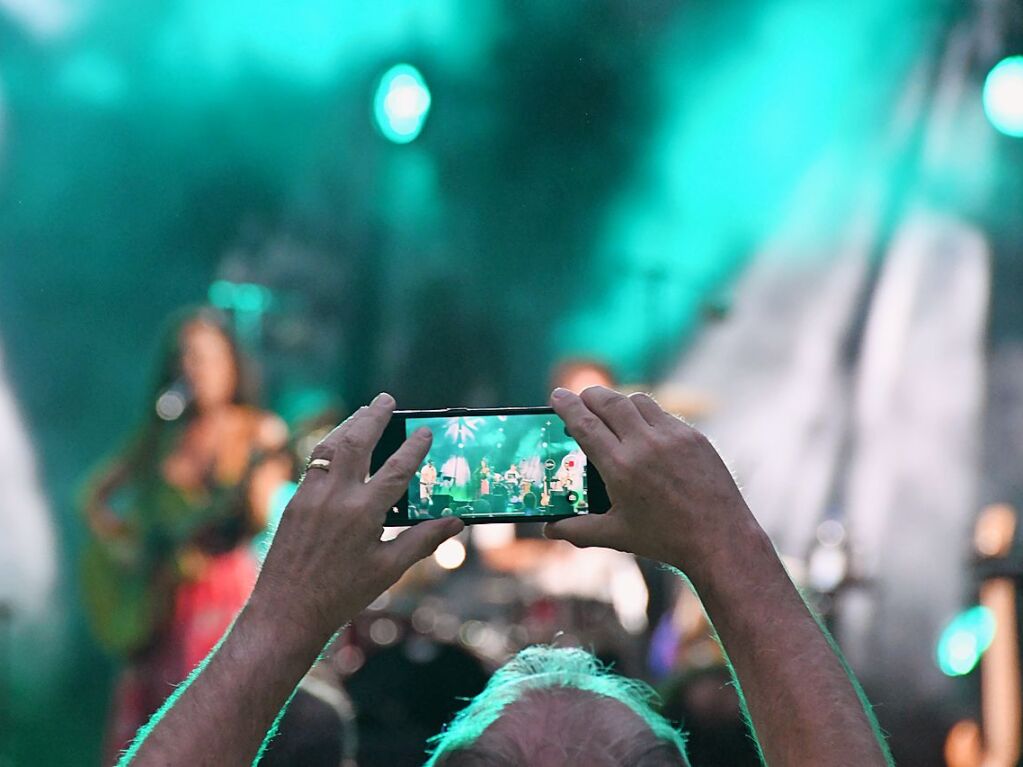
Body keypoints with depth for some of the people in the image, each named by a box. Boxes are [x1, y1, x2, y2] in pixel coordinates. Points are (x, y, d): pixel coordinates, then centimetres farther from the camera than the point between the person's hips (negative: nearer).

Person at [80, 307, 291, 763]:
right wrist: (115, 538, 1)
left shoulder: (260, 432, 1)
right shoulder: (161, 436, 13)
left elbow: (260, 519, -10)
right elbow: (95, 496, 19)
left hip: (221, 584, -4)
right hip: (157, 601, 4)